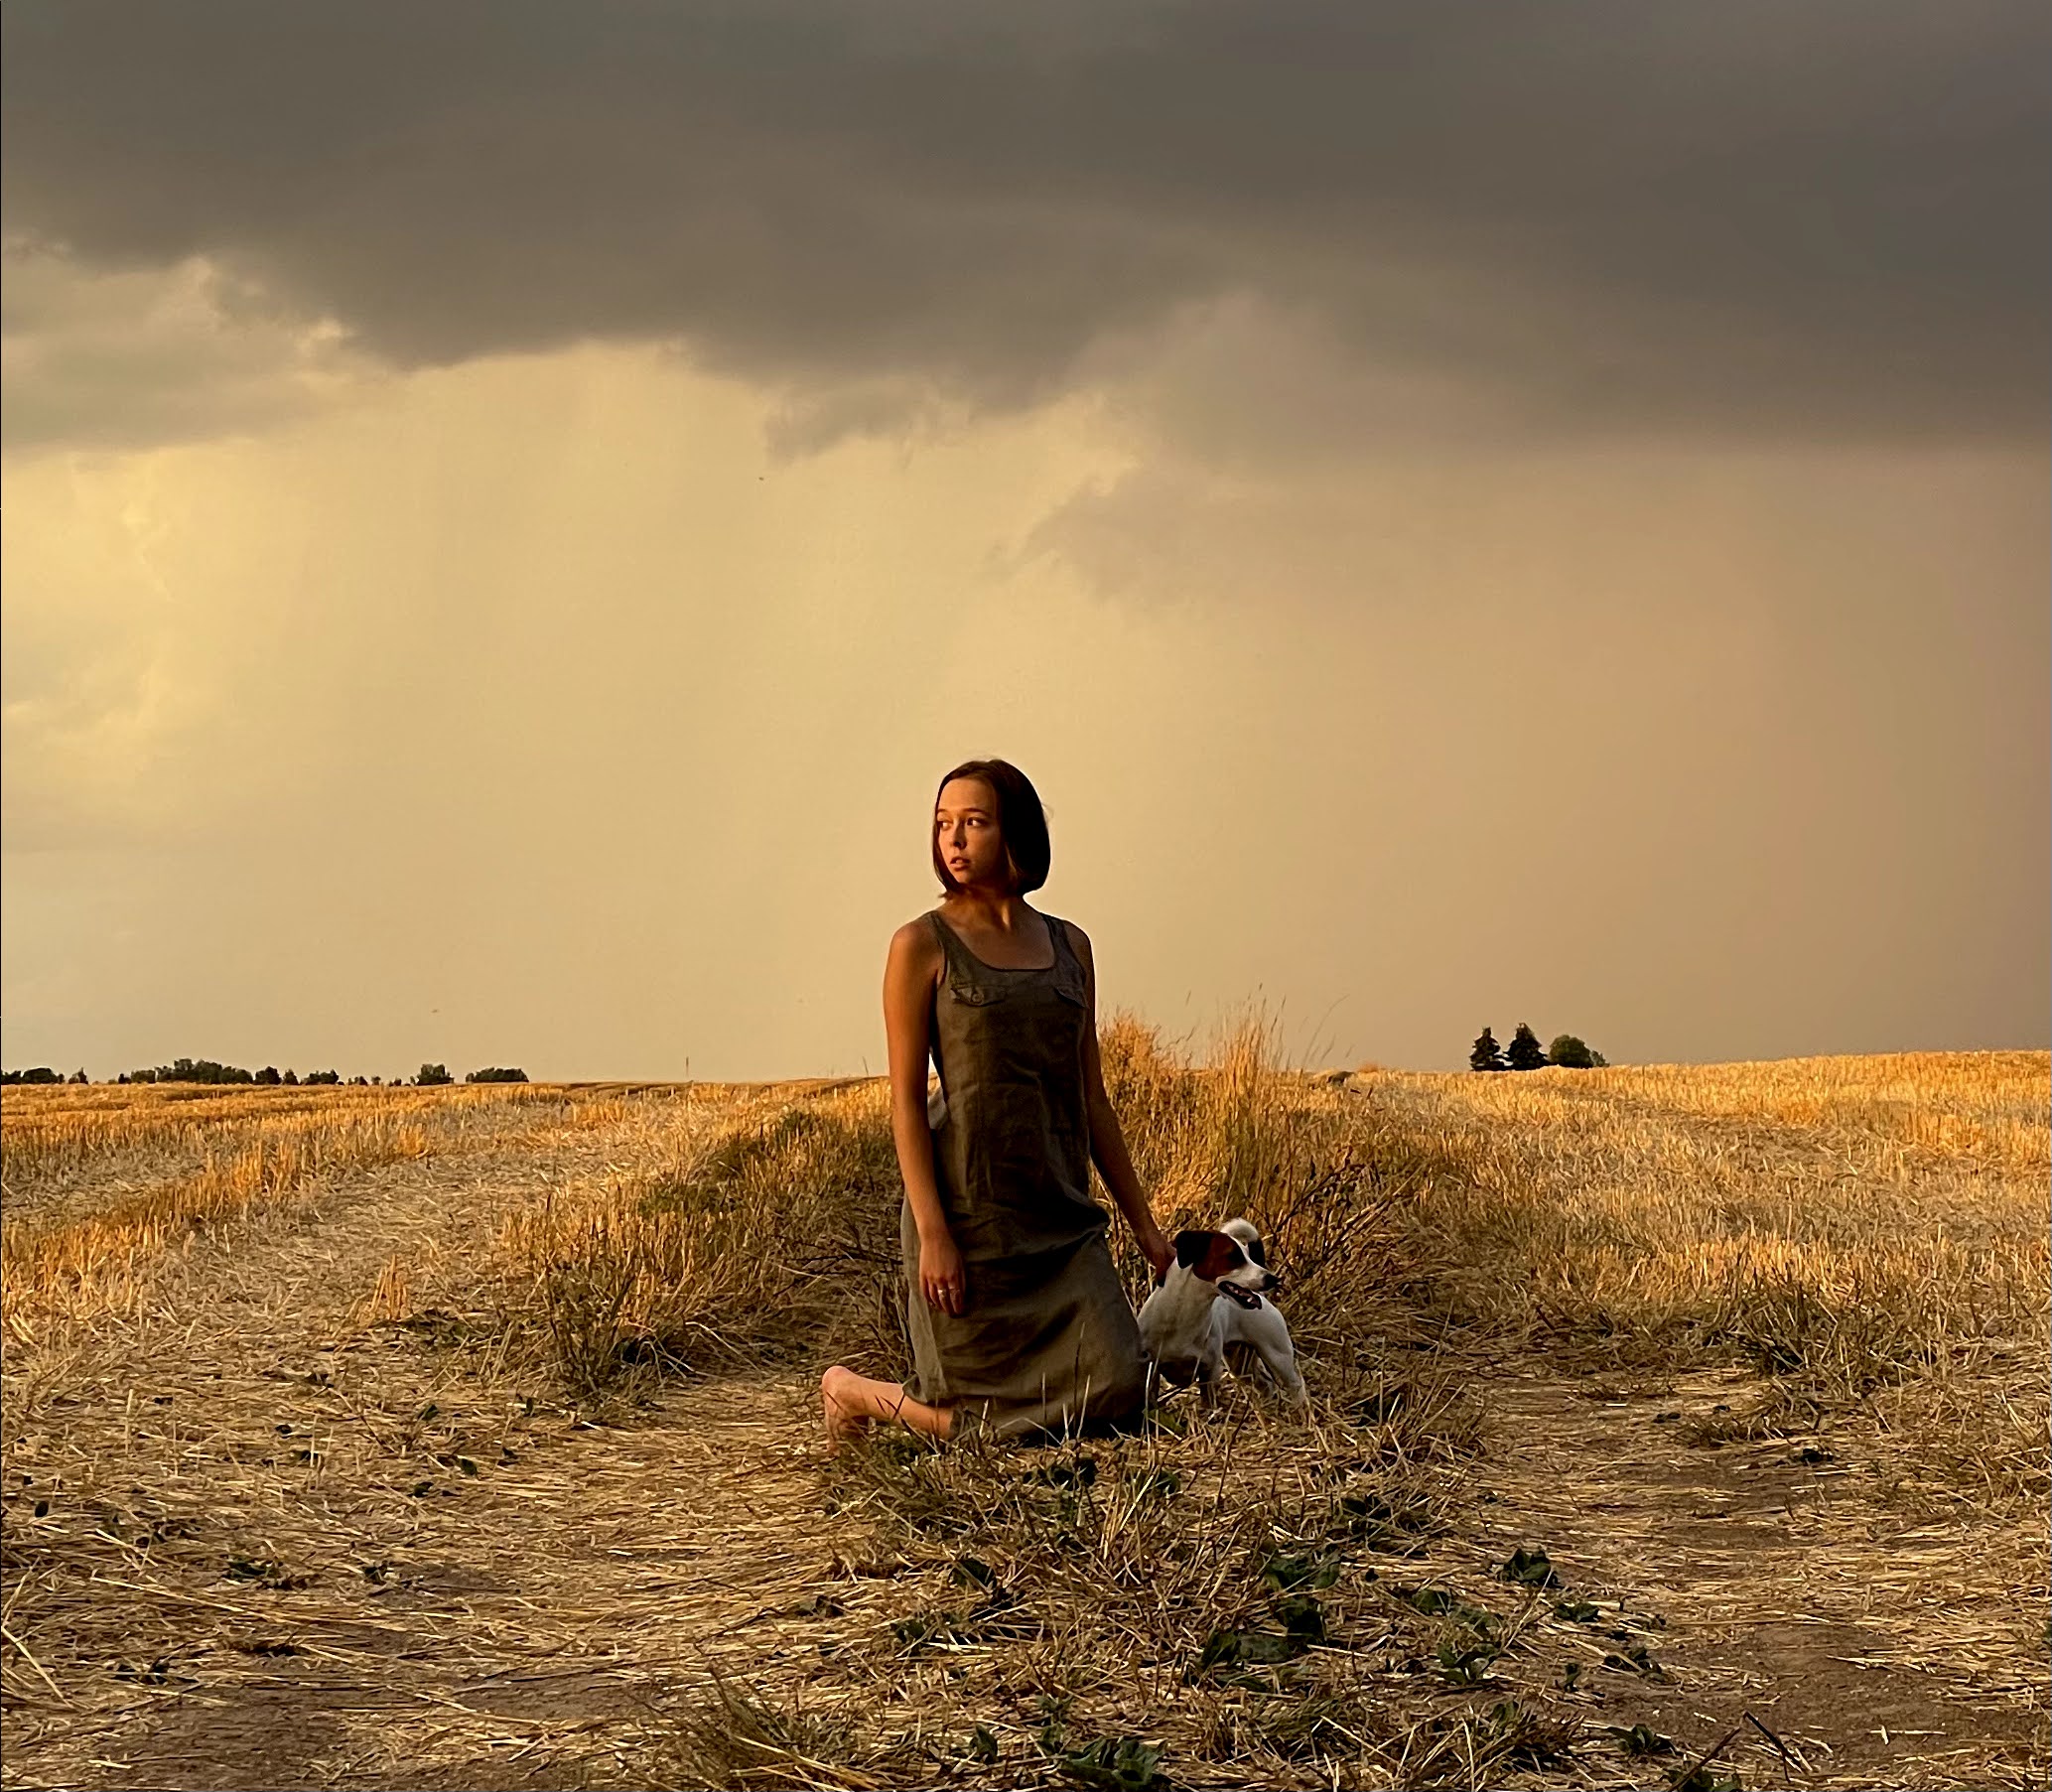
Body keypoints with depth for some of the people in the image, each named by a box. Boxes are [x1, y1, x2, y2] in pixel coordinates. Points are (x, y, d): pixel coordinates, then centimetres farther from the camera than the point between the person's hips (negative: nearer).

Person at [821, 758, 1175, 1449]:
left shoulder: (1070, 946, 11)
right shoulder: (922, 945, -3)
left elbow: (1090, 1099, 14)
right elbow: (906, 1097, -7)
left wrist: (1144, 1225, 12)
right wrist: (932, 1234, -15)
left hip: (1062, 1219, 5)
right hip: (967, 1211, -5)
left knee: (1117, 1394, -8)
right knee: (994, 1417, -5)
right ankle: (857, 1393, 23)